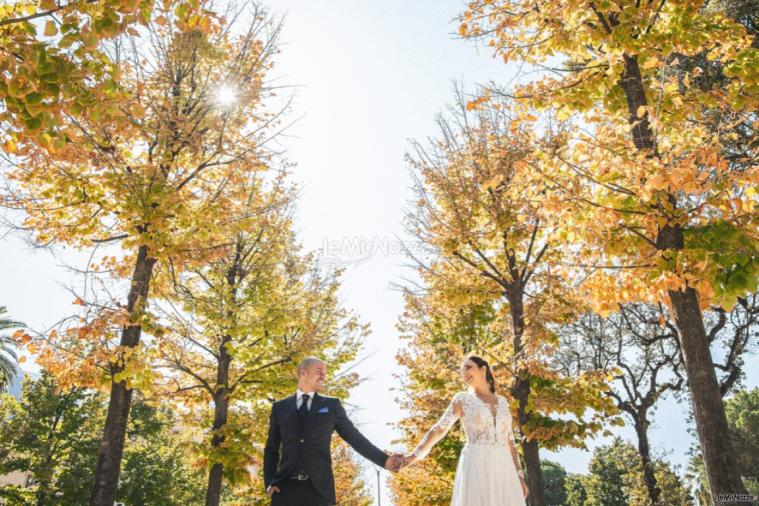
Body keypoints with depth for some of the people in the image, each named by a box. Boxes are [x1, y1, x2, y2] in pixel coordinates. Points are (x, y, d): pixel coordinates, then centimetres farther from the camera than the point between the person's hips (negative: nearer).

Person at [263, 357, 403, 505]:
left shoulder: (331, 405, 11)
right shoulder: (280, 407, 12)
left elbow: (355, 438, 9)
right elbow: (271, 448, 13)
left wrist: (384, 460, 0)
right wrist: (269, 482, -1)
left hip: (318, 487, 0)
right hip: (286, 486, 0)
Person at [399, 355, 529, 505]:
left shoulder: (502, 402, 20)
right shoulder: (462, 399, 9)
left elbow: (509, 441, 18)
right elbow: (439, 429, 2)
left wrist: (519, 476, 10)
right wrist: (414, 456, -7)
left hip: (501, 470, 4)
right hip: (475, 469, -4)